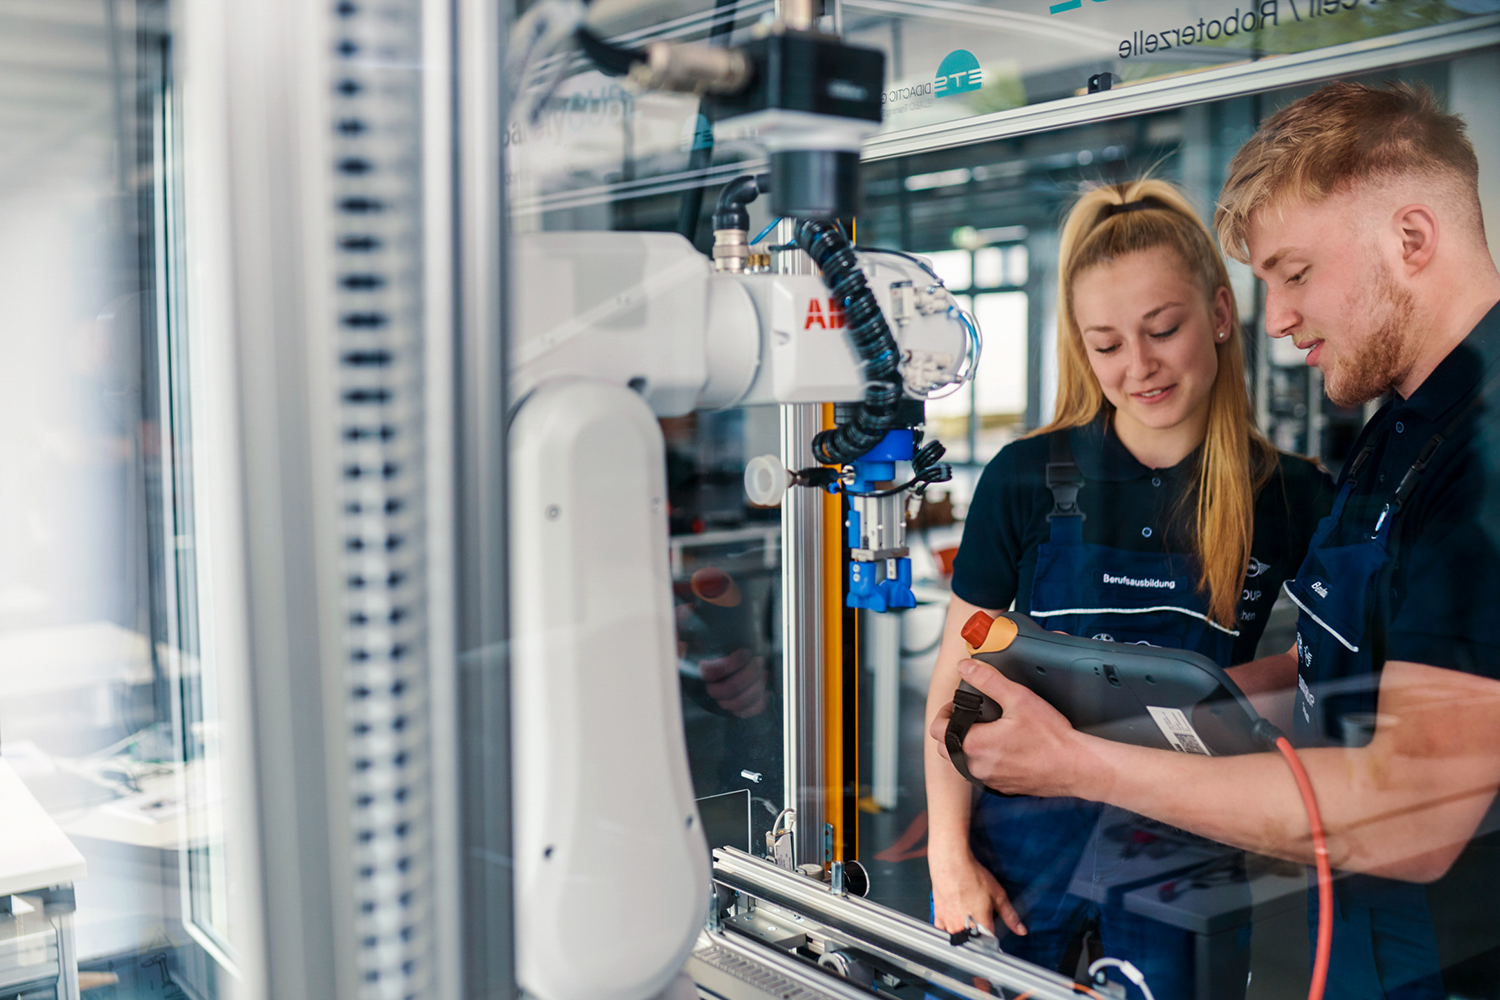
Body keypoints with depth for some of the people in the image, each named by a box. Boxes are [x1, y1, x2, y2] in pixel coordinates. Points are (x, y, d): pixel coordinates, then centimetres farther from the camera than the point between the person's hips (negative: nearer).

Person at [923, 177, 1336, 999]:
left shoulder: (1291, 499, -6)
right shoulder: (1026, 480, -7)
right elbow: (957, 680, -2)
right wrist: (948, 855, -7)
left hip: (1182, 864, 1)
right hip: (1021, 846, 0)